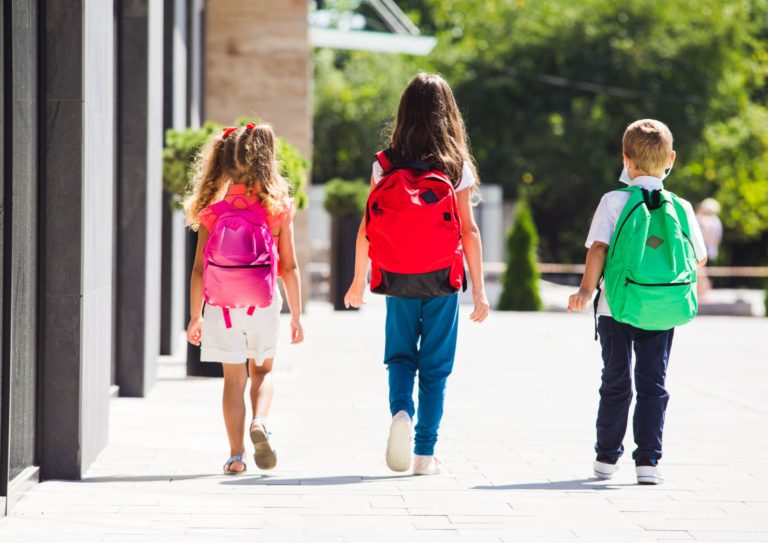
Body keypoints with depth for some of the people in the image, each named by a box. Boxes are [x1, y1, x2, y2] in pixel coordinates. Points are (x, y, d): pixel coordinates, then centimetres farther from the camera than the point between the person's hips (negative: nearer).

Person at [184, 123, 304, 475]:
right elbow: (289, 267, -1)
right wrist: (296, 315, 7)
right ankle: (259, 422, -10)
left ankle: (236, 455, 6)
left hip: (221, 306, 0)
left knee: (233, 379, 9)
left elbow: (199, 269, -2)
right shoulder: (277, 207, -3)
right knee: (262, 372, 18)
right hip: (263, 304, 0)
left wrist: (195, 316, 6)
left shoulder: (212, 209, -2)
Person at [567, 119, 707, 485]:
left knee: (616, 382, 10)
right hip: (663, 313, 1)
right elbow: (700, 258, 7)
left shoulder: (615, 202, -4)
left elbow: (598, 248, -12)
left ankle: (607, 457, 18)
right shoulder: (681, 208, 1)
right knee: (653, 383, 5)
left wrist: (586, 291, -9)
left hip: (618, 308, 0)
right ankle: (648, 461, 0)